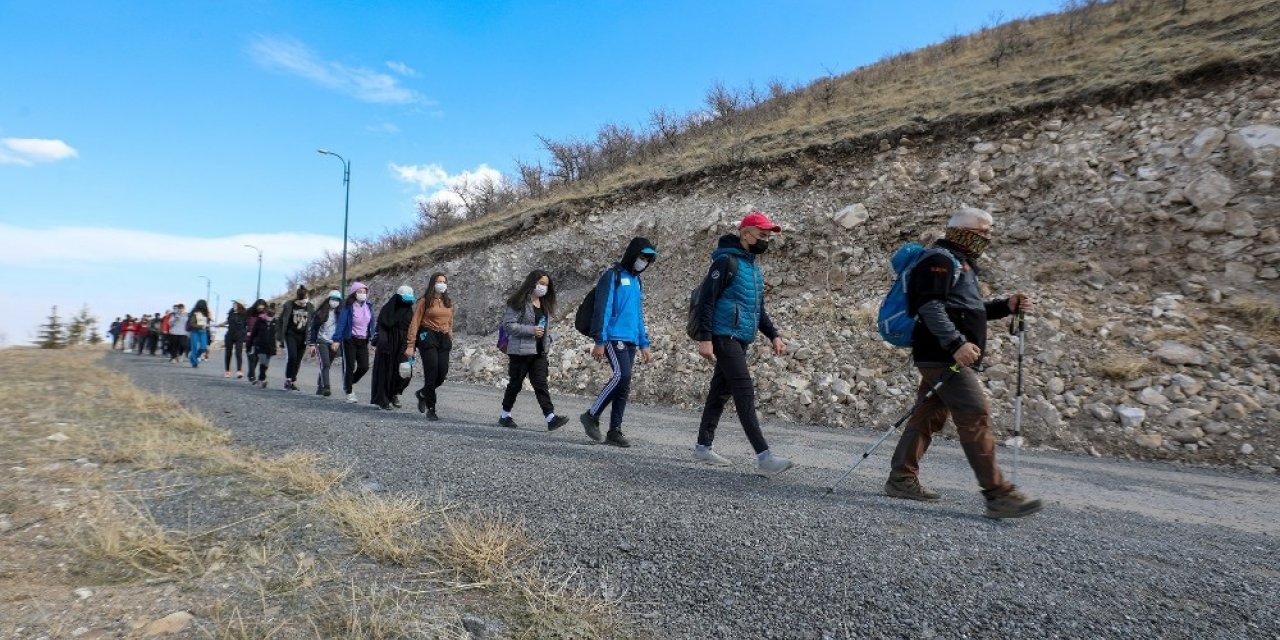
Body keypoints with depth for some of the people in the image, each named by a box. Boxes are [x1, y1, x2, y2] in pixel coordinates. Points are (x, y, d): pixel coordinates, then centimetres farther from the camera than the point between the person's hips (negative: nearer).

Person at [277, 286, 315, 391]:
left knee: (298, 360, 4)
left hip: (303, 337, 2)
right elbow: (282, 321, 2)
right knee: (292, 356, -16)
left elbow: (313, 323, 4)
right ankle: (288, 379, -4)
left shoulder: (310, 307, 1)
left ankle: (293, 381, 15)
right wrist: (280, 337, 0)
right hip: (290, 335, -2)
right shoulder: (289, 305, -3)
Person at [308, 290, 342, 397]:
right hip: (322, 342, -2)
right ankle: (326, 387, -24)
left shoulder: (341, 314, 8)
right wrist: (311, 344, 2)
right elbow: (313, 328, 5)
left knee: (326, 366, 7)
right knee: (325, 364, -17)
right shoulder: (321, 312, 3)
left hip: (334, 344, 2)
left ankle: (319, 388, 18)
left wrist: (337, 342, -4)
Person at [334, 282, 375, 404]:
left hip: (363, 341, 4)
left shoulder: (369, 307, 6)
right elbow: (341, 323, -11)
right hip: (350, 340, -4)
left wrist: (373, 338, 10)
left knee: (364, 367, -2)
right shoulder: (348, 307, -8)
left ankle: (350, 383, 26)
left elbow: (372, 324, 12)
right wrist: (337, 339, -18)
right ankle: (349, 392, 13)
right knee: (349, 366, -1)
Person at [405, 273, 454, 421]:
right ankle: (431, 409, 5)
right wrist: (411, 345, -9)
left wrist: (450, 342, 13)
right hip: (428, 337, -5)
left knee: (442, 374, -1)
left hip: (444, 338, 5)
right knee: (431, 374, -7)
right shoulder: (425, 301, -1)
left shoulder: (448, 303, 13)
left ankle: (422, 393, 28)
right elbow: (415, 323, -4)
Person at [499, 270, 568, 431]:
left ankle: (551, 417, -9)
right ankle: (505, 416, 21)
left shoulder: (545, 304, 15)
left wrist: (549, 340, 9)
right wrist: (531, 330, -21)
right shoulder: (519, 302, -9)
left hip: (539, 351, 6)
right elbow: (508, 324, -15)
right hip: (520, 350, -6)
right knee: (515, 383, 6)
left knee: (541, 384, -1)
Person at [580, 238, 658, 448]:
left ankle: (614, 431, 10)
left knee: (624, 386, 4)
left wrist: (644, 345, 18)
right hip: (614, 337, -8)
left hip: (631, 341, 8)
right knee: (622, 375, -21)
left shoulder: (636, 281, 20)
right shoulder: (612, 276, -3)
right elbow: (602, 310, -9)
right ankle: (592, 415, -6)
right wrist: (599, 341, -14)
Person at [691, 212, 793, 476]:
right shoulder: (727, 261, -9)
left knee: (721, 392, 12)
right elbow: (706, 301, -15)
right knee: (745, 392, -13)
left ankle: (703, 447, 21)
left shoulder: (754, 265, 18)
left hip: (741, 339, 9)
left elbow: (758, 309, 24)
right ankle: (763, 456, -15)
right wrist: (705, 338, -20)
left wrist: (773, 335, 13)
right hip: (725, 336, -9)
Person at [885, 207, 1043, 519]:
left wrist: (1006, 305, 13)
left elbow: (968, 308, 27)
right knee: (977, 415, -11)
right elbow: (930, 306, -22)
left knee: (929, 416, 11)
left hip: (946, 356, 11)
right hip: (942, 355, -11)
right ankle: (998, 494, -7)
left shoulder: (961, 262, 23)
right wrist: (956, 343, -29)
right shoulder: (940, 259, -10)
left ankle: (902, 479, 17)